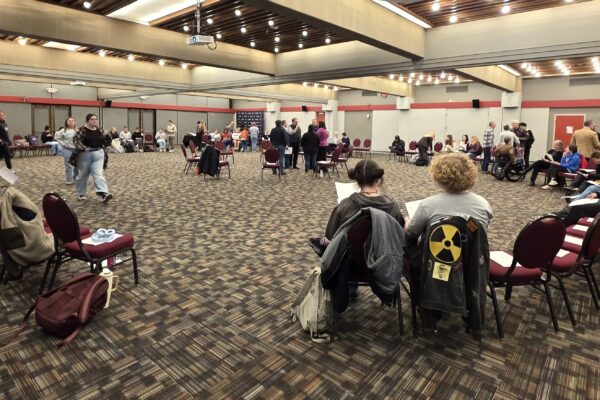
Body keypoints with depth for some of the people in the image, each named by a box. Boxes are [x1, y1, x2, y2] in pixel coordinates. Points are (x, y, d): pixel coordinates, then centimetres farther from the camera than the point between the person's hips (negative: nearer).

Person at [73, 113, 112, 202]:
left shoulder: (99, 130, 8)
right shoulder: (82, 130, -7)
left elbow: (103, 141, 17)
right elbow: (76, 140, -12)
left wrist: (107, 139, -2)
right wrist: (84, 148, -20)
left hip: (98, 154, 3)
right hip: (85, 154, -2)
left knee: (98, 174, -10)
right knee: (83, 175, 11)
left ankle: (104, 193, -24)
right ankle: (81, 194, 27)